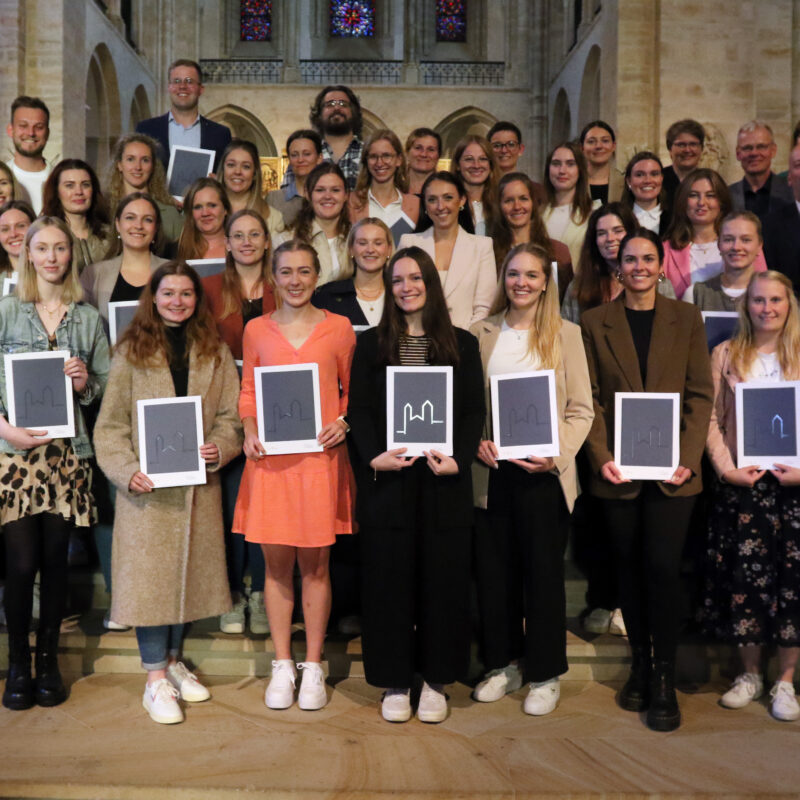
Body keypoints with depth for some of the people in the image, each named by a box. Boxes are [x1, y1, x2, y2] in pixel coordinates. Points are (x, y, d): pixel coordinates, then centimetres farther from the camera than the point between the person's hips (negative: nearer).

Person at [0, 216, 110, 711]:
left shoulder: (89, 318, 9)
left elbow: (109, 386, 13)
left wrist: (86, 383, -8)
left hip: (67, 453, 2)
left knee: (56, 560, 6)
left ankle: (48, 659, 21)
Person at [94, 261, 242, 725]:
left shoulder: (215, 351, 8)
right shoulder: (132, 350, 2)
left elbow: (232, 414, 5)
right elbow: (111, 422, -2)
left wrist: (219, 448, -14)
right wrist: (127, 471, -15)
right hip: (147, 485, -3)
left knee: (192, 569, 10)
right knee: (149, 573, -2)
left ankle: (173, 660, 29)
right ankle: (156, 679, 7)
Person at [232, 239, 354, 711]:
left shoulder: (339, 328, 5)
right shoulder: (257, 330, 9)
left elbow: (353, 390, 11)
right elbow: (248, 391, 14)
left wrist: (344, 422, -7)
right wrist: (249, 430, -3)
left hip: (321, 457, -1)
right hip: (271, 459, 1)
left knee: (314, 564, 5)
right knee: (277, 564, 6)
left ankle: (313, 667, 18)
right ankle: (283, 666, 19)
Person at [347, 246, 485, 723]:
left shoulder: (462, 345, 8)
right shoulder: (372, 345, 8)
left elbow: (475, 411, 3)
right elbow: (359, 409, 3)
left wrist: (458, 458, -12)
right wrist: (374, 455, -13)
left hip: (444, 483, 0)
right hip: (387, 481, 0)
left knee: (443, 577, 5)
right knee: (389, 579, 4)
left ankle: (436, 681, 18)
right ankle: (395, 682, 16)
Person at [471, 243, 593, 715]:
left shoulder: (566, 334, 3)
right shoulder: (482, 334, 9)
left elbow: (581, 410, 0)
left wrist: (557, 455, -13)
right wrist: (477, 441, -8)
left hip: (544, 471, -2)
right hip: (492, 470, 2)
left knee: (544, 570, 4)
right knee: (494, 569, 8)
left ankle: (546, 674, 19)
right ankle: (505, 664, 25)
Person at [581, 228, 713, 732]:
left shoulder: (687, 319, 7)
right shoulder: (596, 322, 6)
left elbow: (701, 394, 3)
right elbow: (590, 398, 2)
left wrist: (689, 458, -9)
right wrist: (602, 457, -10)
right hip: (618, 469, 1)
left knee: (662, 568, -6)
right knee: (630, 568, 8)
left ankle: (664, 681, 6)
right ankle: (640, 666, 22)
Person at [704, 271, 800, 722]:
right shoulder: (726, 356, 8)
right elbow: (711, 418, 4)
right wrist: (726, 467, -7)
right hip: (741, 484, 1)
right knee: (744, 577, 3)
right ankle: (750, 674, 18)